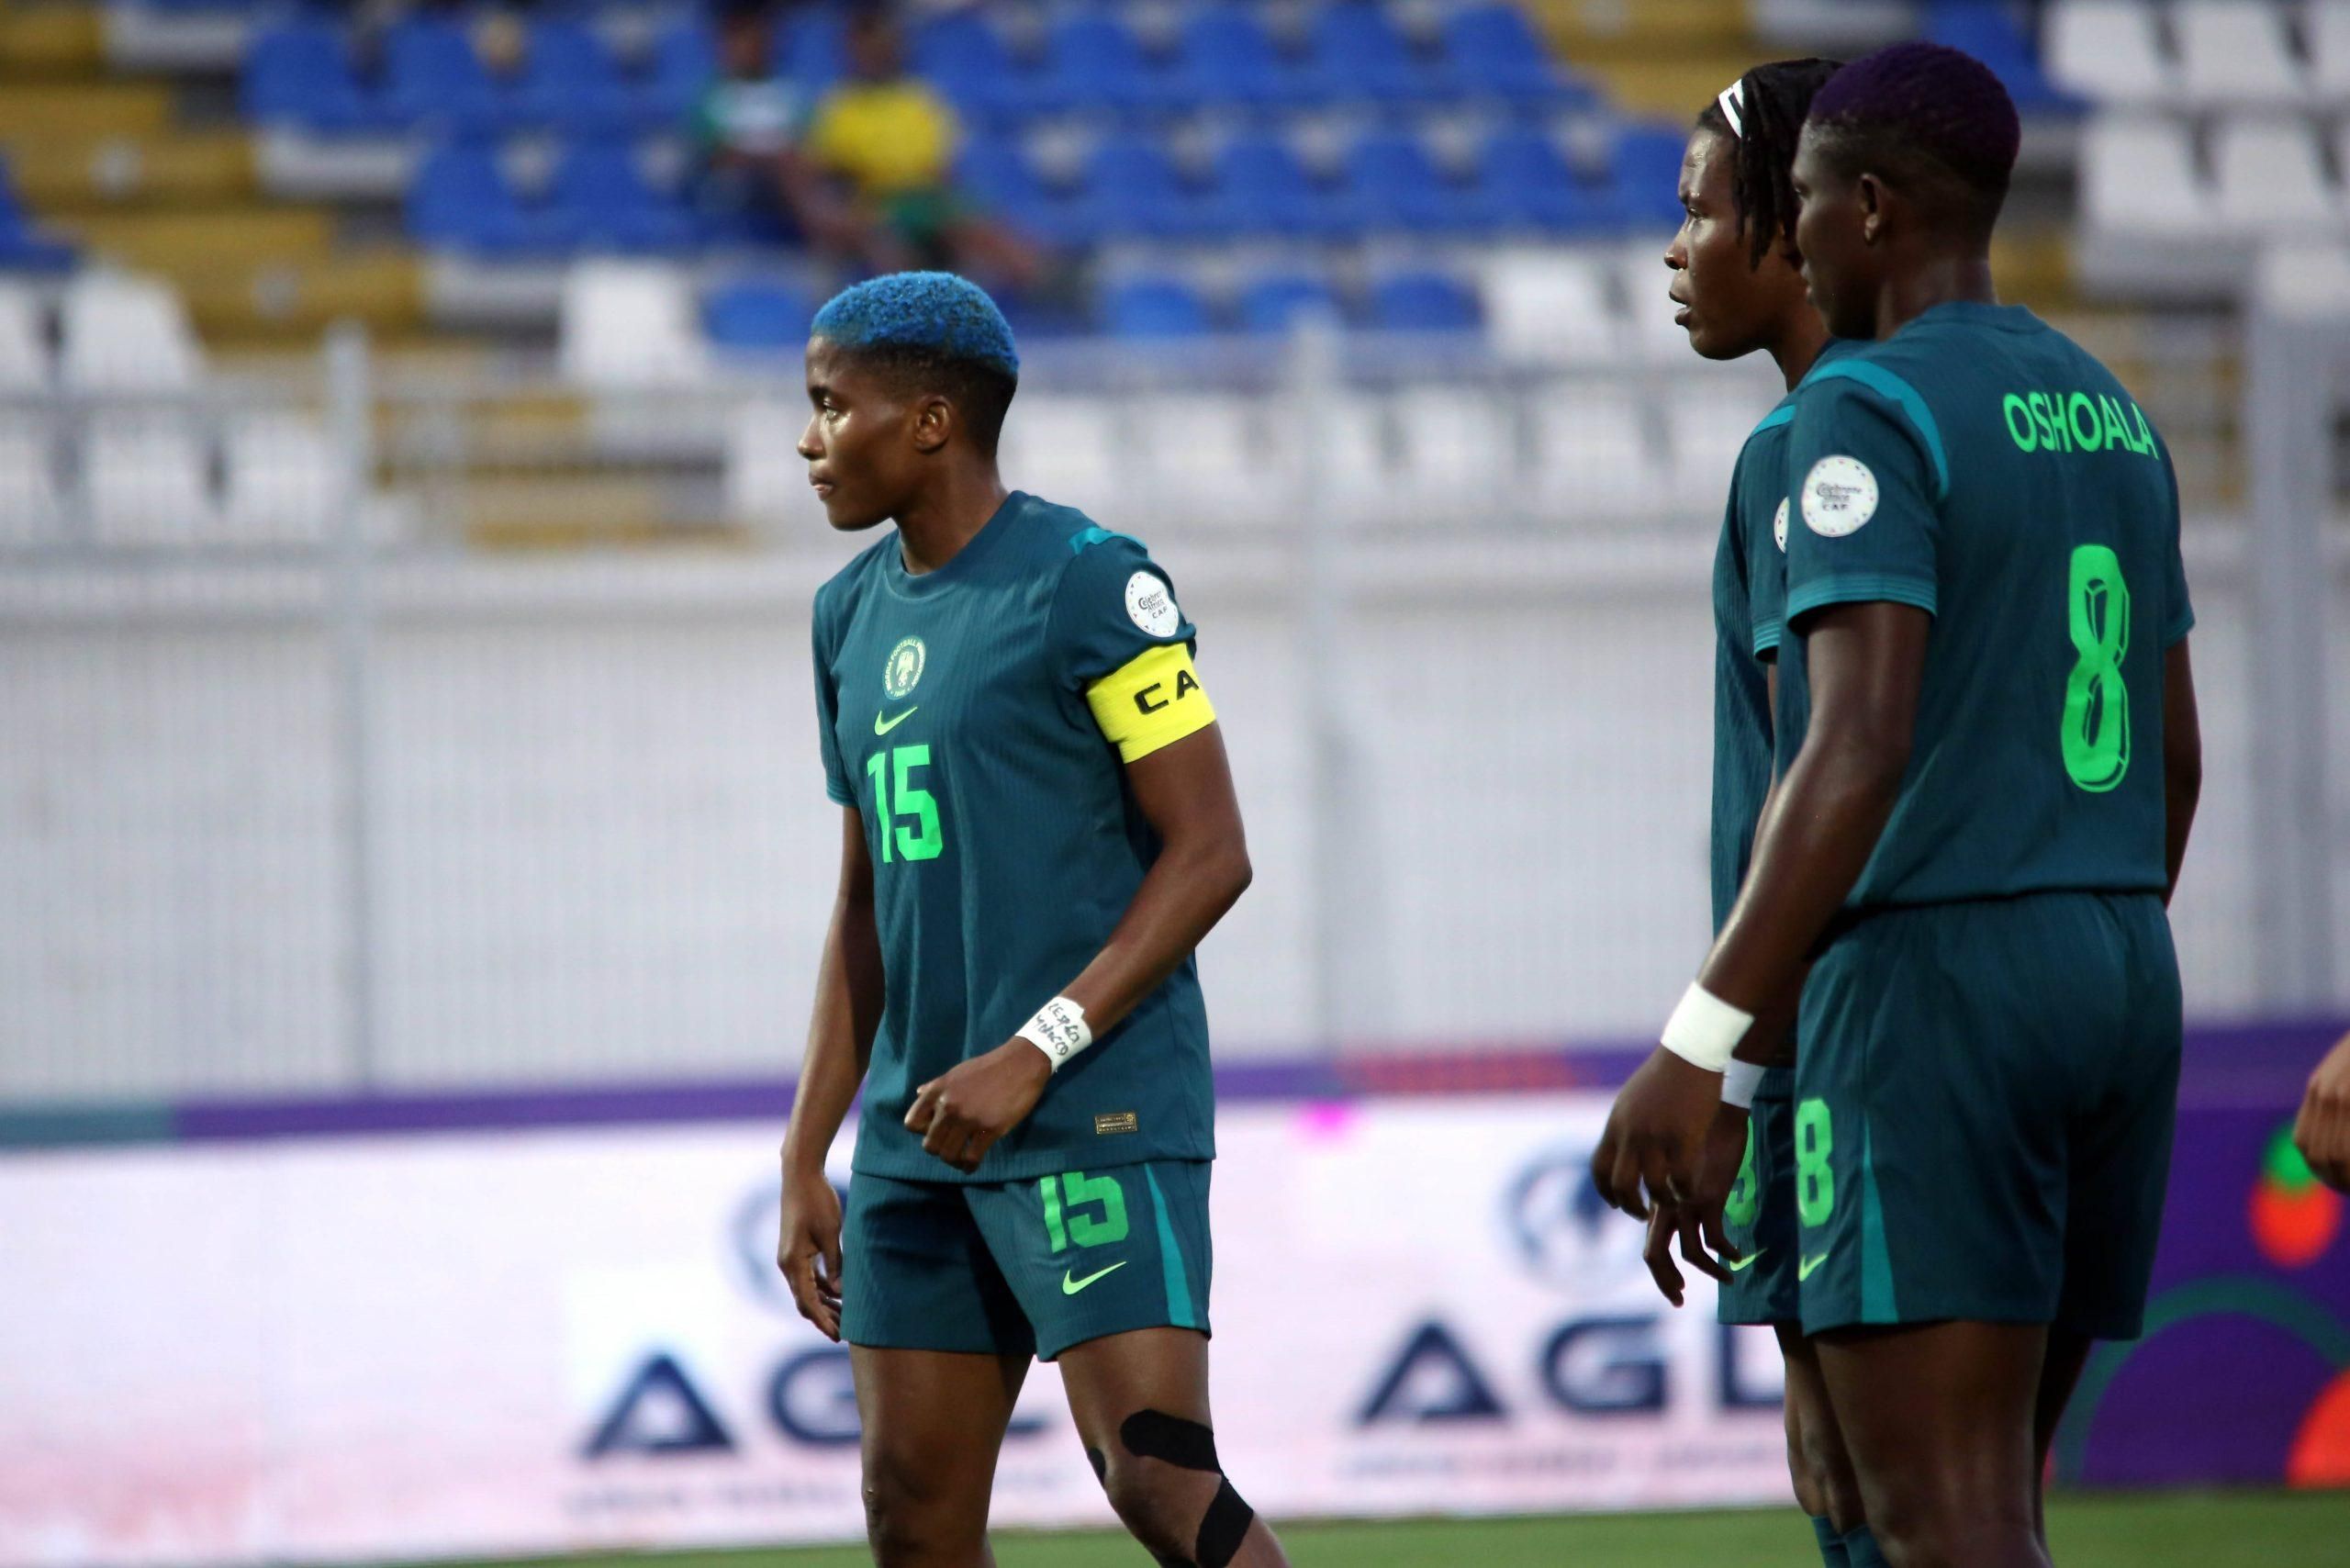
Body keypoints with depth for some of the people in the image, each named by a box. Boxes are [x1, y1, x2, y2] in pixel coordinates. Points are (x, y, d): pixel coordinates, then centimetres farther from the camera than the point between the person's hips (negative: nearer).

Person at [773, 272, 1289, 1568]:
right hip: (916, 1139, 8)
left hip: (1099, 1118, -7)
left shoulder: (1089, 581, -8)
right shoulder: (853, 613, 15)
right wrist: (805, 1157, 15)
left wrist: (1035, 1051, -18)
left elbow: (1209, 854, -11)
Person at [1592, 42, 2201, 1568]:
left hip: (1931, 984, -9)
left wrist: (1697, 1045, -24)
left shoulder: (1871, 412, -12)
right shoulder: (2114, 419, 15)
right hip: (2117, 980, 9)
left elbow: (1857, 752, -22)